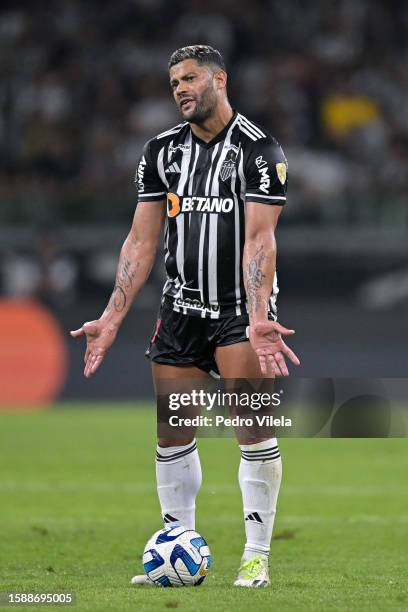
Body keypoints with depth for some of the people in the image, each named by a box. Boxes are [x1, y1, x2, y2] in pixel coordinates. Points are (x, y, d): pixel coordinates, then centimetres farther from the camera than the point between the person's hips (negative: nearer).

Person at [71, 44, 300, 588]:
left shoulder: (258, 149, -10)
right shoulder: (163, 151, 7)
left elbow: (259, 239, -18)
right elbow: (142, 240, 7)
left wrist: (258, 318, -29)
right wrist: (113, 316, 0)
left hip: (241, 305, -5)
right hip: (181, 308, 5)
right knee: (172, 435, 4)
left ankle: (257, 556, -5)